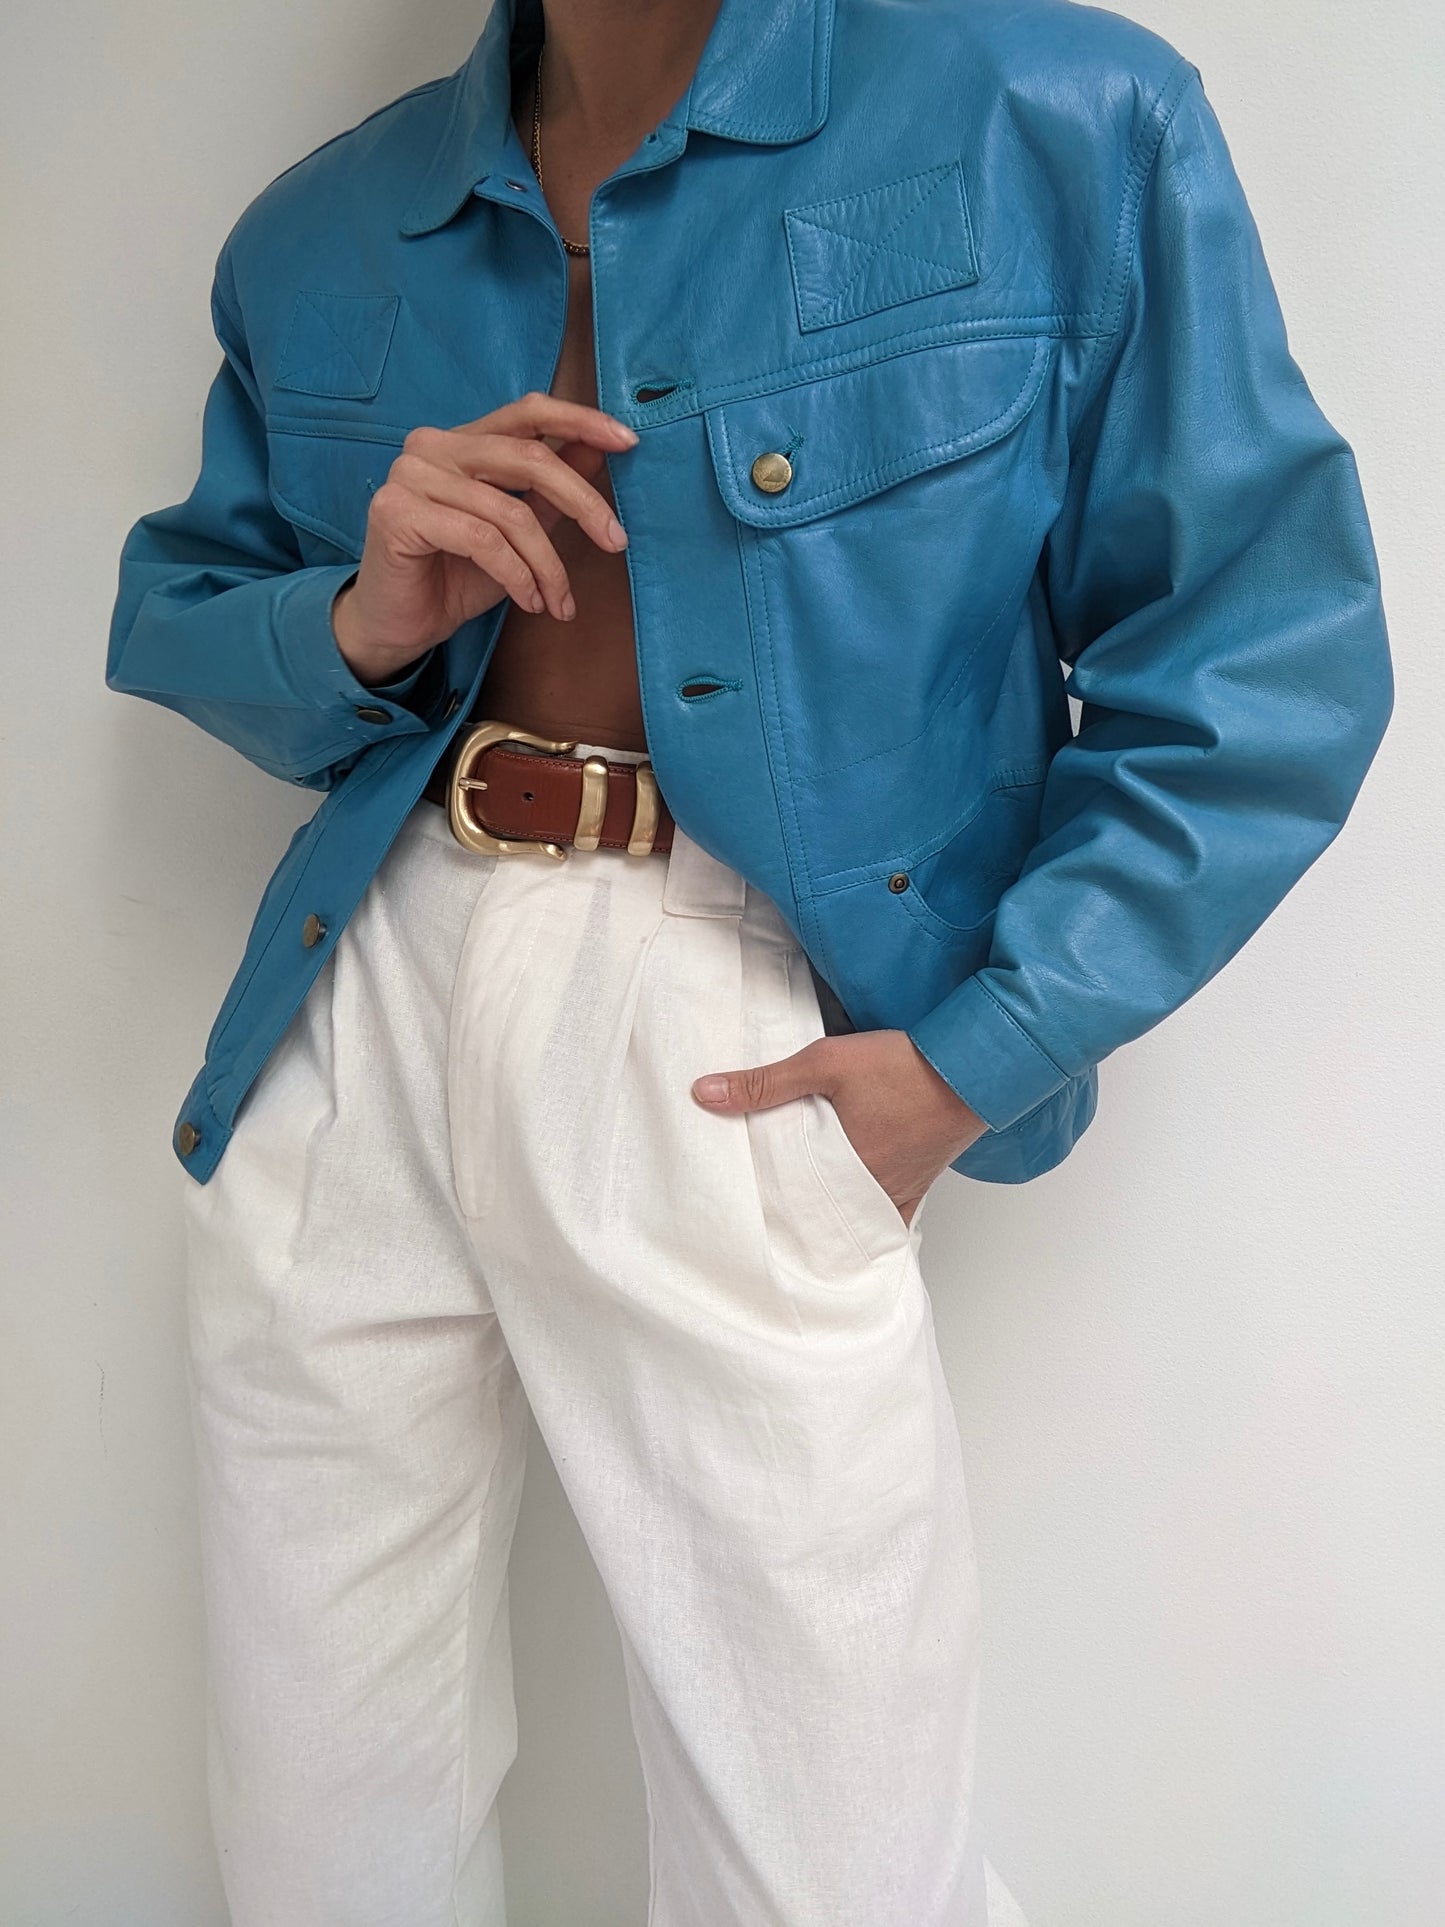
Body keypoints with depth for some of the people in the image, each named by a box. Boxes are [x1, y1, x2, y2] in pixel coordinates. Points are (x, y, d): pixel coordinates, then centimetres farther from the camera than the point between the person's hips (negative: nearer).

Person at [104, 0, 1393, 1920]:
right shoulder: (322, 231, 13)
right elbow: (174, 606, 21)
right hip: (356, 993, 5)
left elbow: (1269, 655, -2)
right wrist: (358, 626, -3)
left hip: (736, 1027, -3)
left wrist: (973, 1055, -10)